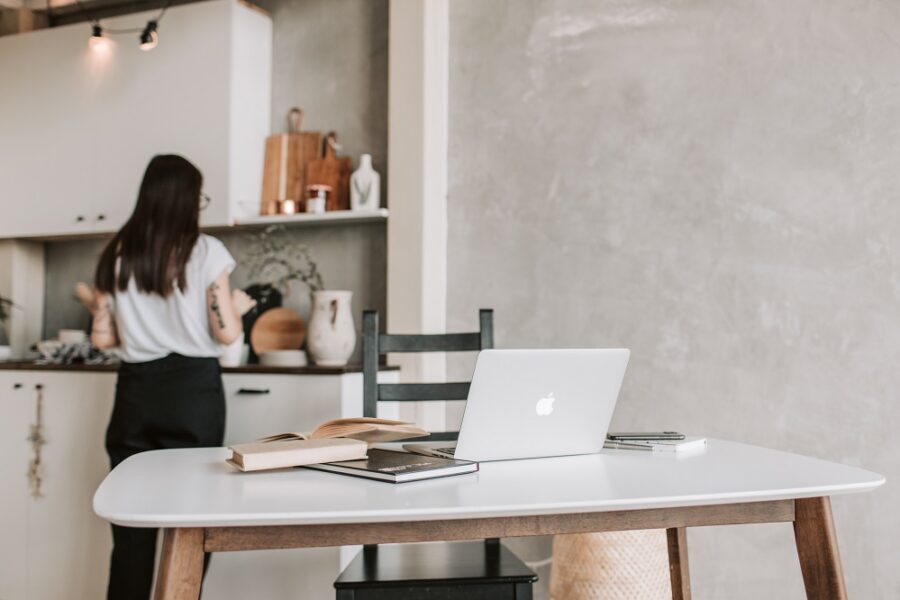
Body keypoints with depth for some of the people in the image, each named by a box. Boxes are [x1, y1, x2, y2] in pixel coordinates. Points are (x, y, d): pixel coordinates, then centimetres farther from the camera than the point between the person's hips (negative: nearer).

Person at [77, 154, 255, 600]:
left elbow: (103, 338, 3)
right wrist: (238, 306, 12)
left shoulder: (116, 255, 5)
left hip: (135, 391, 3)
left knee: (131, 522, 10)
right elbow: (226, 333, -9)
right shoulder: (206, 251, -5)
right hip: (193, 390, -3)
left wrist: (94, 305, 23)